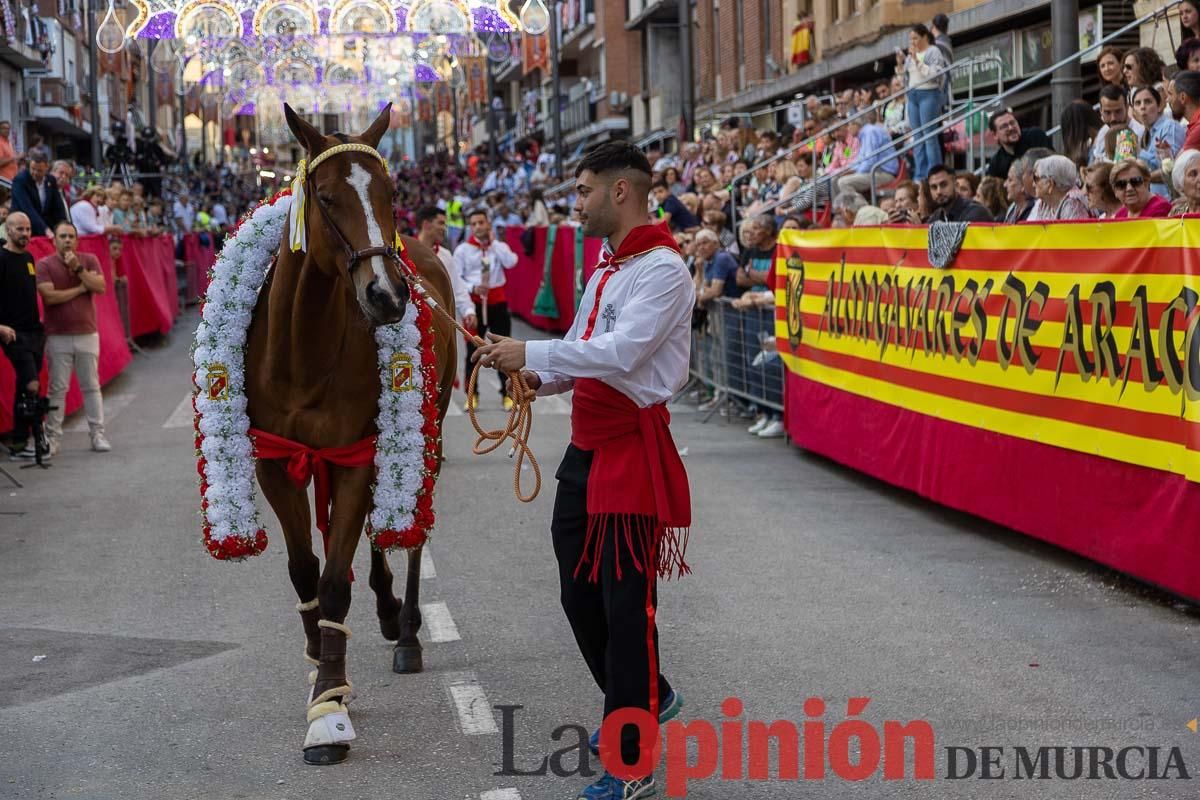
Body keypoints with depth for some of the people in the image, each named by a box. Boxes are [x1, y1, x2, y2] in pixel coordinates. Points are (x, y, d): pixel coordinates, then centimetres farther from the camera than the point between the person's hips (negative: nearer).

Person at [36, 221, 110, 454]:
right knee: (57, 388, 0)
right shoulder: (44, 265, -2)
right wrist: (80, 289, -7)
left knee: (91, 386, 6)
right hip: (58, 336, -2)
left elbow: (100, 287, -7)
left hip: (87, 334, 2)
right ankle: (52, 438, 5)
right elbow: (50, 296, -14)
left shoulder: (88, 260, 6)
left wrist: (78, 268, -14)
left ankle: (98, 435, 11)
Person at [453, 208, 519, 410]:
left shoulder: (500, 246, 4)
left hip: (497, 302, 1)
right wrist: (472, 288, -17)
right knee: (473, 350, 5)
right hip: (475, 303, -1)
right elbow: (457, 279, -1)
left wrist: (493, 241, -10)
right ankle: (472, 394, 13)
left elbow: (510, 262, -17)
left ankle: (507, 393, 12)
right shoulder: (462, 250, 0)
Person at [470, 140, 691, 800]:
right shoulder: (606, 267, 17)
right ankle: (647, 698, 37)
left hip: (632, 450, -10)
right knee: (578, 591, 17)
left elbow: (622, 350, -24)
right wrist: (541, 378, 2)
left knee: (625, 604, -6)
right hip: (585, 449, 10)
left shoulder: (662, 269, -13)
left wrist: (532, 354, -24)